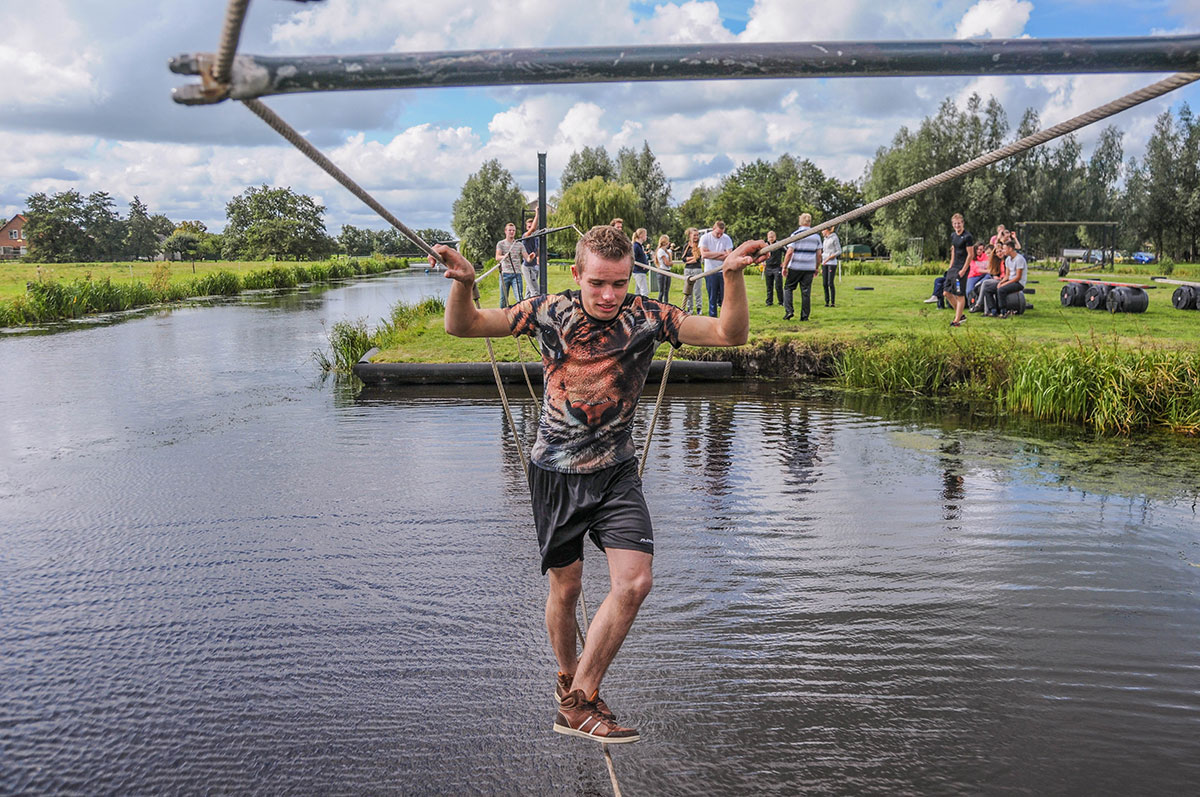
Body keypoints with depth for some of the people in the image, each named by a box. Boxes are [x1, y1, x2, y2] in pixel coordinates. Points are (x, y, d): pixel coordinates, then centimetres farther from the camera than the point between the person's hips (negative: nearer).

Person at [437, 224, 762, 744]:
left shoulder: (646, 316, -10)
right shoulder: (551, 312, -11)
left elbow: (730, 334, -14)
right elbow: (462, 326, -9)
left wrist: (733, 275, -31)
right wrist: (463, 284, -30)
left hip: (616, 472, 1)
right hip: (556, 472, -1)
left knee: (634, 582, -13)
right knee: (565, 588, 9)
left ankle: (578, 701, 1)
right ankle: (569, 681, 37)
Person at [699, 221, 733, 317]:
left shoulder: (727, 239, 0)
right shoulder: (705, 238, -3)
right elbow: (703, 254, -16)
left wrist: (711, 255, -13)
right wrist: (721, 253, -13)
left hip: (724, 272, 1)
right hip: (710, 272, -1)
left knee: (725, 297, 2)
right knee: (712, 298, 3)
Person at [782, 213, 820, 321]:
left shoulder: (795, 235, -6)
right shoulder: (816, 236, 6)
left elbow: (789, 252, -11)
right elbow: (819, 254, 9)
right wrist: (816, 268, 19)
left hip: (795, 267, -3)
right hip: (810, 268, 3)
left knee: (788, 288, 11)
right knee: (806, 292, 7)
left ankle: (789, 311, -2)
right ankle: (804, 316, 7)